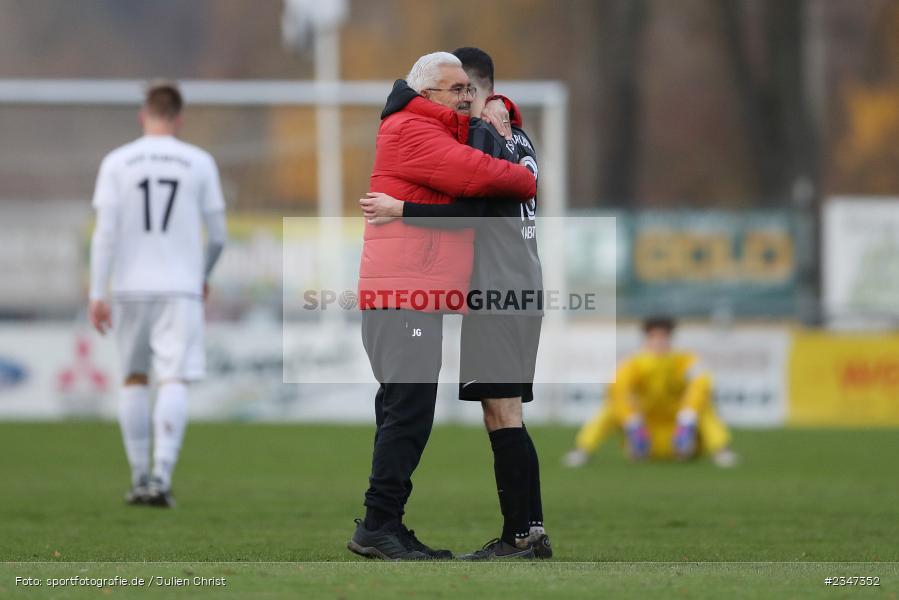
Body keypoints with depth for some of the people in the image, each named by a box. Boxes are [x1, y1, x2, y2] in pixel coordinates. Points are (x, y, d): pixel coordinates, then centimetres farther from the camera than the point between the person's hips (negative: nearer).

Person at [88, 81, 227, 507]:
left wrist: (97, 294, -6)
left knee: (135, 378, 15)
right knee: (173, 380, -6)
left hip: (129, 286, 1)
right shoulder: (199, 163, 1)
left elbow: (104, 232, -6)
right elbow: (217, 235, 5)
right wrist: (204, 275, 23)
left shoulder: (116, 163, 1)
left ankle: (140, 478, 16)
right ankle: (161, 476, -20)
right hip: (180, 288, -1)